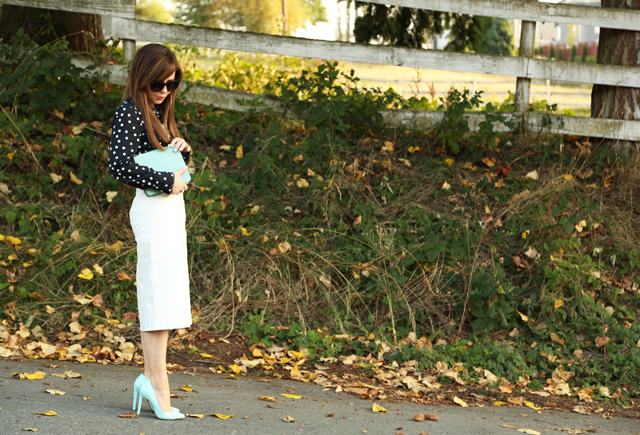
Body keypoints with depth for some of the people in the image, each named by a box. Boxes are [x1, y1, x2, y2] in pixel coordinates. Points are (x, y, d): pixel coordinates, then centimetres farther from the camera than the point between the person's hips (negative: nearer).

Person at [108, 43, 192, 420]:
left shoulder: (160, 112, 16)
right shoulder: (130, 112, -11)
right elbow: (119, 166, -22)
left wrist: (183, 149, 2)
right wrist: (167, 182, -18)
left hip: (171, 208, 9)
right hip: (154, 209, -9)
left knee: (162, 295, 10)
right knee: (160, 293, -10)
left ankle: (152, 376, 14)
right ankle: (158, 380, -8)